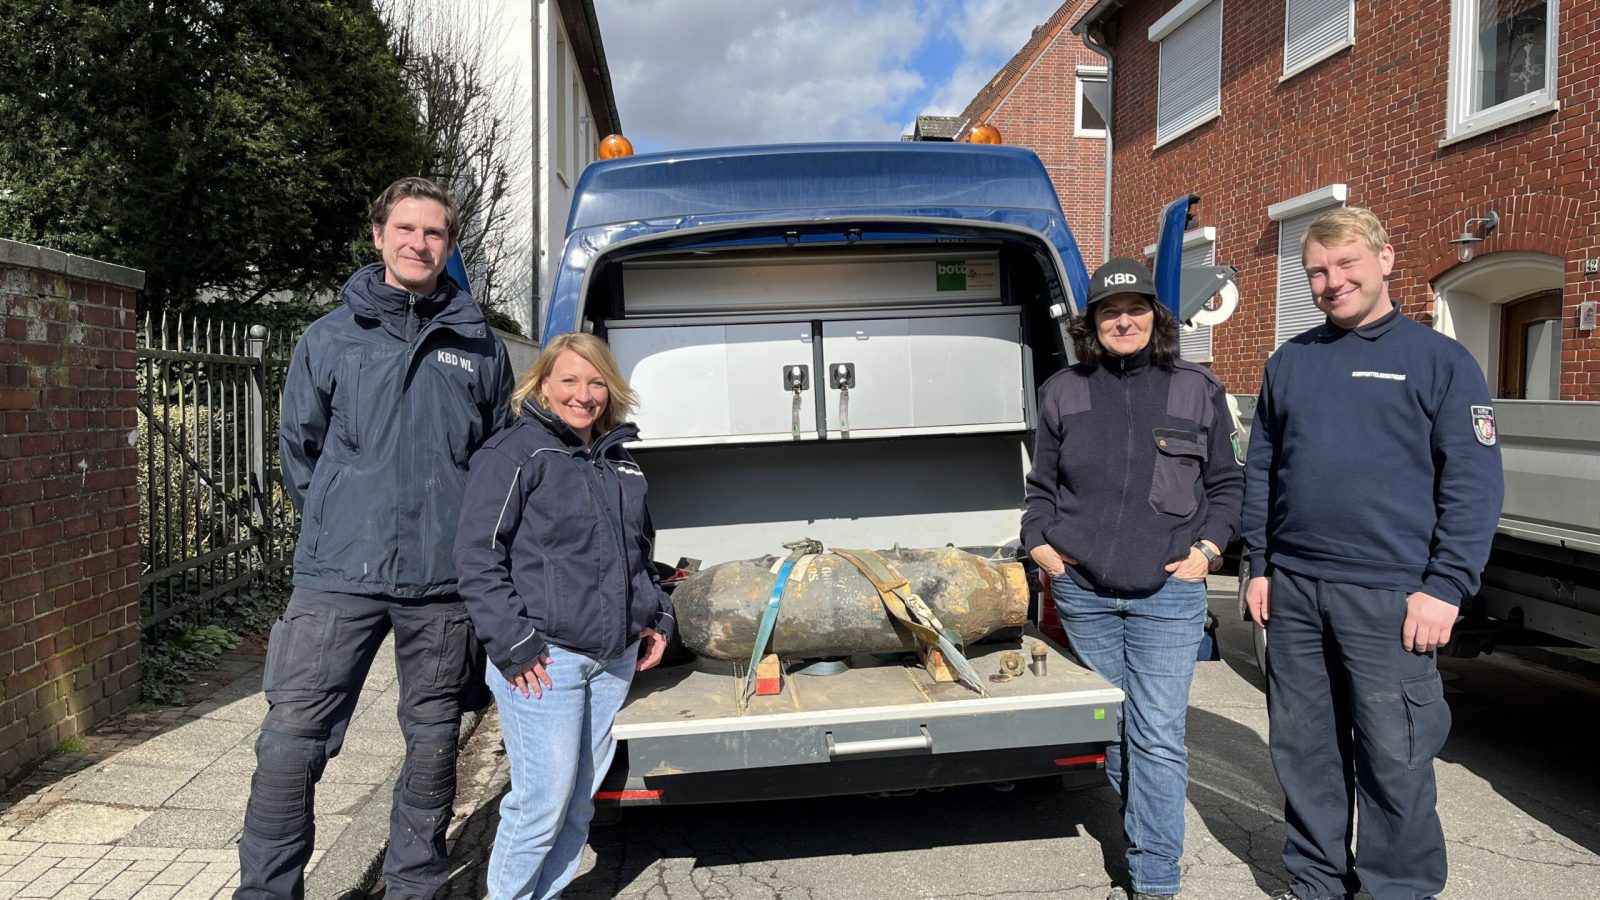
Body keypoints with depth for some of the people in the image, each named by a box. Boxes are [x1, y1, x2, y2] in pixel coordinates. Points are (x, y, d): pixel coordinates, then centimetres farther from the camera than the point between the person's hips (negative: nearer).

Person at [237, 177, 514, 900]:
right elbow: (299, 448, 14)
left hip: (446, 579, 1)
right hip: (339, 574, 0)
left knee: (433, 742, 10)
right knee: (290, 741, -4)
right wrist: (341, 525, 13)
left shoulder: (480, 346, 8)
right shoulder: (330, 337, 7)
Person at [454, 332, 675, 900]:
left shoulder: (621, 464, 16)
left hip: (614, 659, 7)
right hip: (545, 659, -7)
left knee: (582, 799, 14)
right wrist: (512, 643, -15)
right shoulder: (516, 453, -6)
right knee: (543, 801, -3)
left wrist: (656, 617, 17)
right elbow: (477, 555, -11)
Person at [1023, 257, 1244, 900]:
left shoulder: (1197, 389, 5)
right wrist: (1039, 542, 1)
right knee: (1110, 726, 11)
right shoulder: (1063, 392, 7)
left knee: (1157, 737, -3)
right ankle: (1148, 837, 31)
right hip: (1083, 591, 2)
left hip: (1168, 593, -2)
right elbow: (1042, 484, 14)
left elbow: (1227, 484, 11)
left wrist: (1209, 546, -1)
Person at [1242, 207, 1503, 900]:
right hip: (1293, 590, 4)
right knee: (1303, 746, 12)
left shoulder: (1439, 360, 0)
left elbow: (1475, 484, -5)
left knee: (1393, 756, 3)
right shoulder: (1289, 362, 12)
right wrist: (1259, 565, 10)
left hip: (1390, 597, -4)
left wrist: (1445, 586, -11)